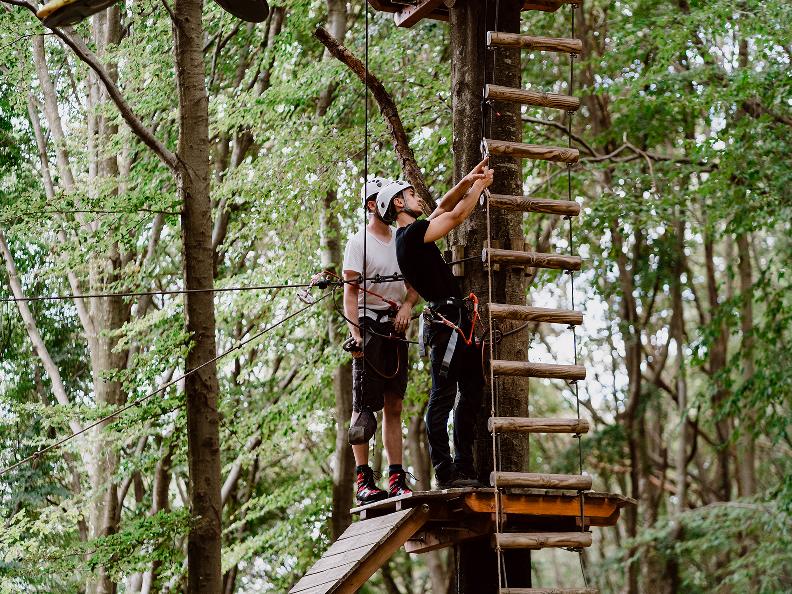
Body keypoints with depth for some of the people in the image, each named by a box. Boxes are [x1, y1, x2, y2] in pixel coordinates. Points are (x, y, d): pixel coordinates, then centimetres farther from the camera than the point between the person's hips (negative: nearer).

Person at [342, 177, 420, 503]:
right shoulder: (359, 242, -4)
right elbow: (350, 292, -9)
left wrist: (407, 305, -2)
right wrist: (356, 336, -18)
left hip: (395, 328, 6)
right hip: (369, 327, -6)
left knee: (394, 406, 7)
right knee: (364, 406, -4)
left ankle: (396, 478, 9)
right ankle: (364, 480, -3)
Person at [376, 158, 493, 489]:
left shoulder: (409, 235, 18)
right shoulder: (413, 233, -12)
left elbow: (444, 208, 28)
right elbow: (456, 216, -14)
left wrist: (467, 181, 16)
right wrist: (480, 185, -2)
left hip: (454, 321, 11)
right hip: (447, 317, -11)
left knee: (473, 388, 13)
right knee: (443, 396, -10)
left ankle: (464, 468, 14)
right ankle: (445, 473, -11)